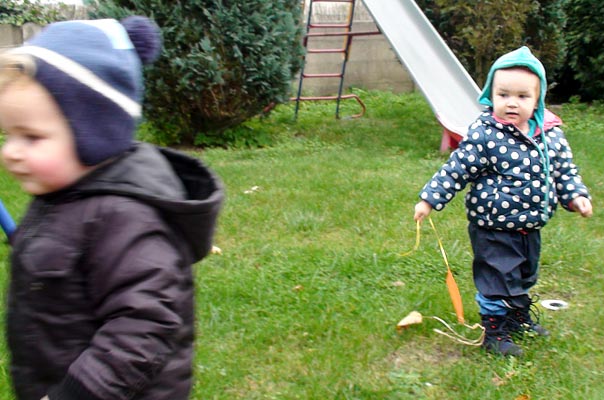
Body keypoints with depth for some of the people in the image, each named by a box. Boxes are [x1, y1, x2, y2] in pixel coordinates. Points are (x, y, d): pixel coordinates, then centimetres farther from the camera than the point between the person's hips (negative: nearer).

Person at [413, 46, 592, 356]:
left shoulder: (550, 133, -2)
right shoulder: (484, 135, -20)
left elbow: (564, 169, 12)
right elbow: (455, 170, -16)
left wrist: (576, 195, 3)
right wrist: (429, 199, -15)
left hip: (530, 227, 7)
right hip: (494, 229, -7)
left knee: (525, 277, 24)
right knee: (498, 280, 2)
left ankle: (520, 319, 46)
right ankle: (495, 333, 20)